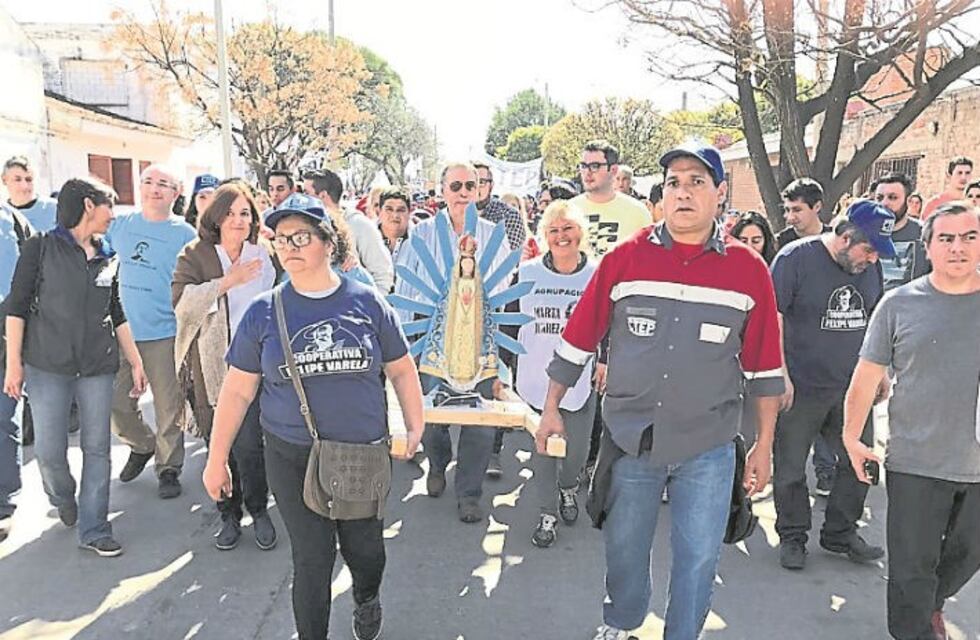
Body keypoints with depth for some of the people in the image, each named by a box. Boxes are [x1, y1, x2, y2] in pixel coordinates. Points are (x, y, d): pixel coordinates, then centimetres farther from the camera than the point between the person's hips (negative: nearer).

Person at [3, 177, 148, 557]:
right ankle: (62, 497, 32)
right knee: (49, 450, -1)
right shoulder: (41, 248, 0)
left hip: (98, 367, 4)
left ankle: (93, 530, 15)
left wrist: (136, 362, 14)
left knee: (97, 448, 3)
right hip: (48, 367, -3)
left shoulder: (106, 259, 12)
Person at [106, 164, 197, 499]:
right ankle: (142, 446, 35)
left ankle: (168, 468, 21)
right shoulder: (120, 224, 7)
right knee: (116, 403, 8)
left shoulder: (185, 233, -3)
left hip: (165, 334, -3)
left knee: (168, 408, 4)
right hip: (122, 331, 4)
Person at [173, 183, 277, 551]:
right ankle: (229, 514, 29)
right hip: (209, 367, 0)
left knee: (248, 445, -8)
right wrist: (227, 281, -22)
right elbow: (181, 301, -16)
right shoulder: (195, 255, -1)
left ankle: (259, 510, 16)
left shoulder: (262, 257, 5)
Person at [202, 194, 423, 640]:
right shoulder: (263, 312, -2)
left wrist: (415, 427, 4)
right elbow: (237, 391, 2)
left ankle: (367, 600, 46)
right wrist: (216, 459, 4)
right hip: (292, 457, 0)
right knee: (311, 559, 4)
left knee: (365, 548, 12)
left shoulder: (366, 302, -3)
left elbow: (401, 369, 6)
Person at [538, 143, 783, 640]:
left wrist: (764, 444, 6)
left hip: (707, 448, 0)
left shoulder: (748, 269, -4)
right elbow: (578, 338, 1)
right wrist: (551, 408, 4)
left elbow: (763, 365, 3)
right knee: (624, 547, 17)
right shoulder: (625, 259, -5)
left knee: (698, 556, 11)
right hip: (630, 438, 1)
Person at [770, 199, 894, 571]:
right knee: (791, 468, 6)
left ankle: (840, 533, 30)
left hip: (852, 387, 6)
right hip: (800, 388, -5)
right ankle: (792, 537, 25)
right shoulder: (796, 258, -13)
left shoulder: (870, 266, 5)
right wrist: (780, 377, -15)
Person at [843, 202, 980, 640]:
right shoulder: (900, 304, -7)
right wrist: (851, 437, 1)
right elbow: (868, 376, -2)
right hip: (915, 462, -3)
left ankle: (932, 603, 50)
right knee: (912, 563, 7)